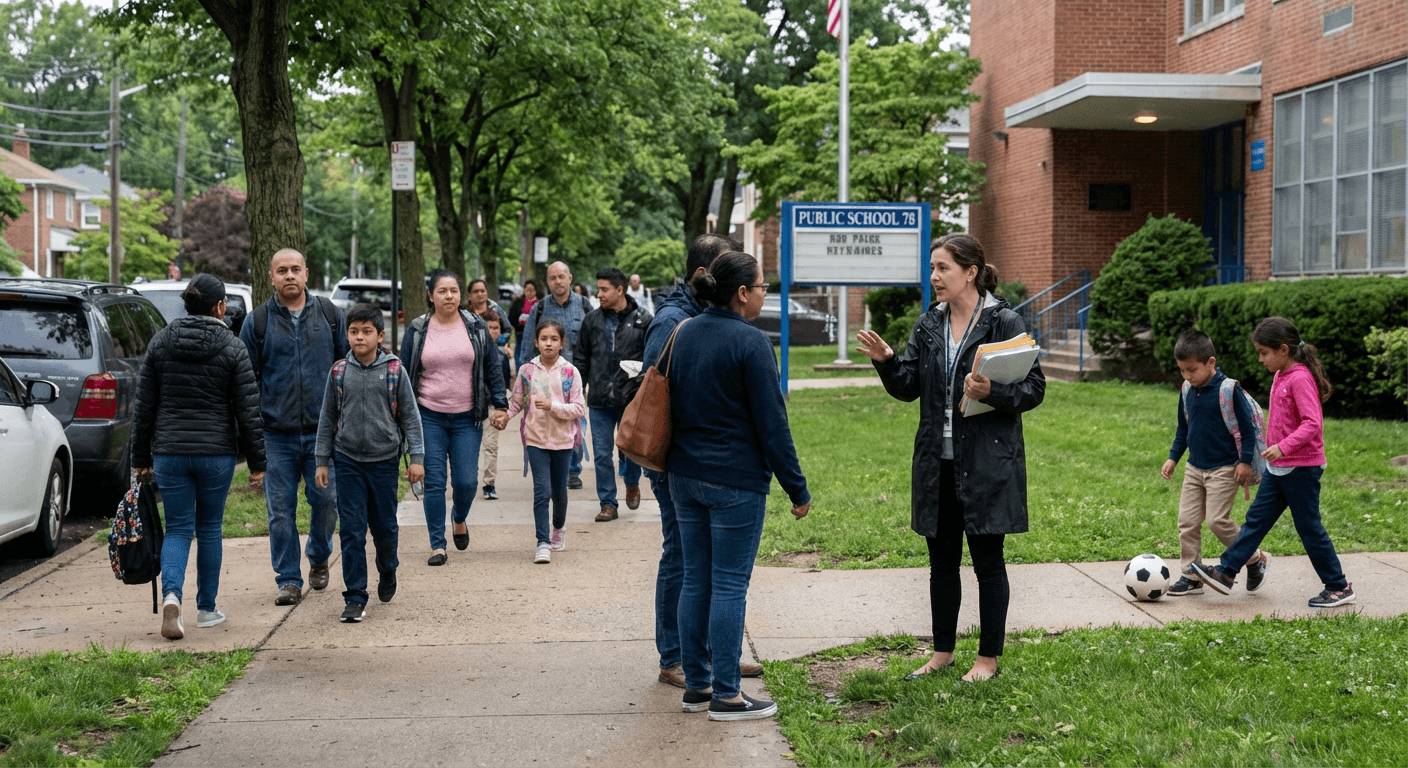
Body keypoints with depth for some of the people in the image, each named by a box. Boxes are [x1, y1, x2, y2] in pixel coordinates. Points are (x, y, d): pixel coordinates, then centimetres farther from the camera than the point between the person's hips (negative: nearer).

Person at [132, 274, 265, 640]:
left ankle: (172, 596, -17)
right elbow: (248, 411, -6)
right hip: (217, 453, -1)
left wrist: (141, 459, 12)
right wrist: (257, 463, 2)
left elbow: (143, 407, 4)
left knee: (178, 529, 9)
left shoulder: (160, 342, 2)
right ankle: (206, 608, 23)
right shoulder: (232, 348, -5)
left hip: (169, 453, 1)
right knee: (209, 528, 14)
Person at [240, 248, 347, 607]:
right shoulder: (258, 321, 4)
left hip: (323, 430, 0)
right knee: (281, 510, 1)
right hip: (277, 434, 0)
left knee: (326, 499, 0)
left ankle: (319, 559, 27)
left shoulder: (330, 315, 7)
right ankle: (289, 580, 12)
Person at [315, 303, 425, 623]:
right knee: (351, 531, -3)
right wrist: (322, 461, 9)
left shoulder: (394, 370, -2)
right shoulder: (339, 372, 2)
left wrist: (417, 457, -2)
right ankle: (355, 597, 3)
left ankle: (387, 571, 39)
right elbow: (327, 419, 10)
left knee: (384, 526, 9)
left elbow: (410, 416, 2)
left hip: (384, 459, -1)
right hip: (348, 461, 1)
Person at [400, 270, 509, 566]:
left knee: (466, 480, -2)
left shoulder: (476, 327, 4)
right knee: (433, 482, -2)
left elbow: (492, 369, 10)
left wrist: (500, 405, 4)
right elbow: (403, 373, 7)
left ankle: (460, 520, 31)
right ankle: (437, 545, 7)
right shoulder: (417, 330, 2)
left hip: (467, 419, 0)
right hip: (429, 418, 0)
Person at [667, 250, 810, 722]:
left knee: (696, 580, 12)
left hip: (685, 474, 7)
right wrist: (797, 488, -8)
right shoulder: (750, 343, -14)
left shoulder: (683, 334, 7)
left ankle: (696, 684, 20)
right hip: (736, 480, -7)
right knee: (729, 585, -1)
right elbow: (771, 423, -14)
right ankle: (726, 695, 4)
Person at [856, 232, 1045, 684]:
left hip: (987, 464, -6)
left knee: (987, 560, 5)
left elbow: (1034, 388, -8)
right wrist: (885, 361, -10)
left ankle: (989, 657, 17)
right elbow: (908, 388, 7)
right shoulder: (928, 326, 9)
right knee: (942, 559, 14)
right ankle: (942, 651, 26)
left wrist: (992, 393, -25)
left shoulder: (1005, 323, -8)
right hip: (938, 463, 6)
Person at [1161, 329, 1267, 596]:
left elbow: (1246, 428, -11)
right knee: (1187, 521, 3)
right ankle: (1191, 576, 12)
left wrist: (1245, 462, -14)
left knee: (1217, 520, -11)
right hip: (1195, 467, 7)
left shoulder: (1228, 390, -15)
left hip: (1224, 469, -7)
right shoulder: (1188, 392, 5)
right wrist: (1173, 458, 13)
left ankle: (1255, 558, 12)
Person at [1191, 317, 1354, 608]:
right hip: (1278, 468, 9)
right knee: (1257, 519, 8)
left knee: (1309, 528, 0)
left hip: (1302, 469, -9)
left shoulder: (1300, 379, -19)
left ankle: (1338, 587, 12)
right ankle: (1226, 573, 10)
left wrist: (1283, 446, -36)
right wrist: (1272, 452, 25)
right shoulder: (1280, 376, 10)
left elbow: (1312, 423, -27)